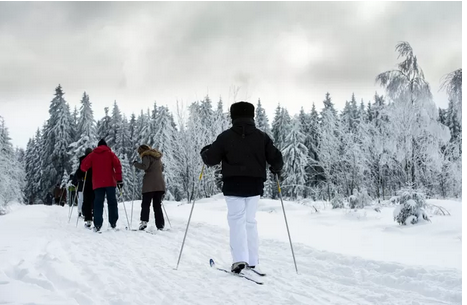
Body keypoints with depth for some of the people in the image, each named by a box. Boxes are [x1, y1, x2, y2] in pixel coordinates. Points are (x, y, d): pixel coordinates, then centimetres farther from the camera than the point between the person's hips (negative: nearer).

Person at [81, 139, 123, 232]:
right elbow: (117, 165, -5)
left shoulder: (92, 154, 10)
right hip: (110, 182, -1)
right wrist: (119, 180, -5)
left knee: (98, 203, 2)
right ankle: (113, 223, 7)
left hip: (97, 183, 1)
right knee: (112, 202, 9)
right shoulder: (110, 153, 8)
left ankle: (97, 225, -8)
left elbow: (83, 167, 4)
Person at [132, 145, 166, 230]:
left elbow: (144, 166, -18)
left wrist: (135, 164, -4)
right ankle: (160, 225, 2)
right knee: (157, 205, 9)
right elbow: (162, 168, 32)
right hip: (160, 185, 6)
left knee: (146, 204, -2)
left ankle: (144, 221, -18)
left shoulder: (147, 156, -1)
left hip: (150, 185, -6)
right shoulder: (157, 157, 22)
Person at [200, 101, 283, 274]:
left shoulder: (226, 136, -2)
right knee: (250, 221, 12)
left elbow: (210, 159, 0)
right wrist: (276, 169, 25)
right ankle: (252, 262, 13)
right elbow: (276, 159, 3)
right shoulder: (262, 137, 3)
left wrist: (204, 152, 22)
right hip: (254, 185, 2)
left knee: (237, 221, 1)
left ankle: (240, 260, -12)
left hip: (233, 186, -2)